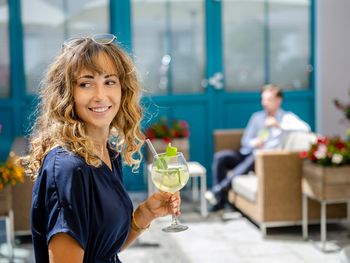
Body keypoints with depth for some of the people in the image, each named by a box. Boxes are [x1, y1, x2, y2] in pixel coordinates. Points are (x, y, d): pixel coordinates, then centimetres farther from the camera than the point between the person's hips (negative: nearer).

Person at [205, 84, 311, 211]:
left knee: (255, 157, -39)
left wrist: (279, 125, -16)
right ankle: (220, 199, -20)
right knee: (220, 156, -19)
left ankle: (219, 189, -40)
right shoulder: (257, 117, 20)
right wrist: (253, 143, -6)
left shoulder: (286, 117, 5)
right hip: (248, 154, 5)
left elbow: (306, 128, -13)